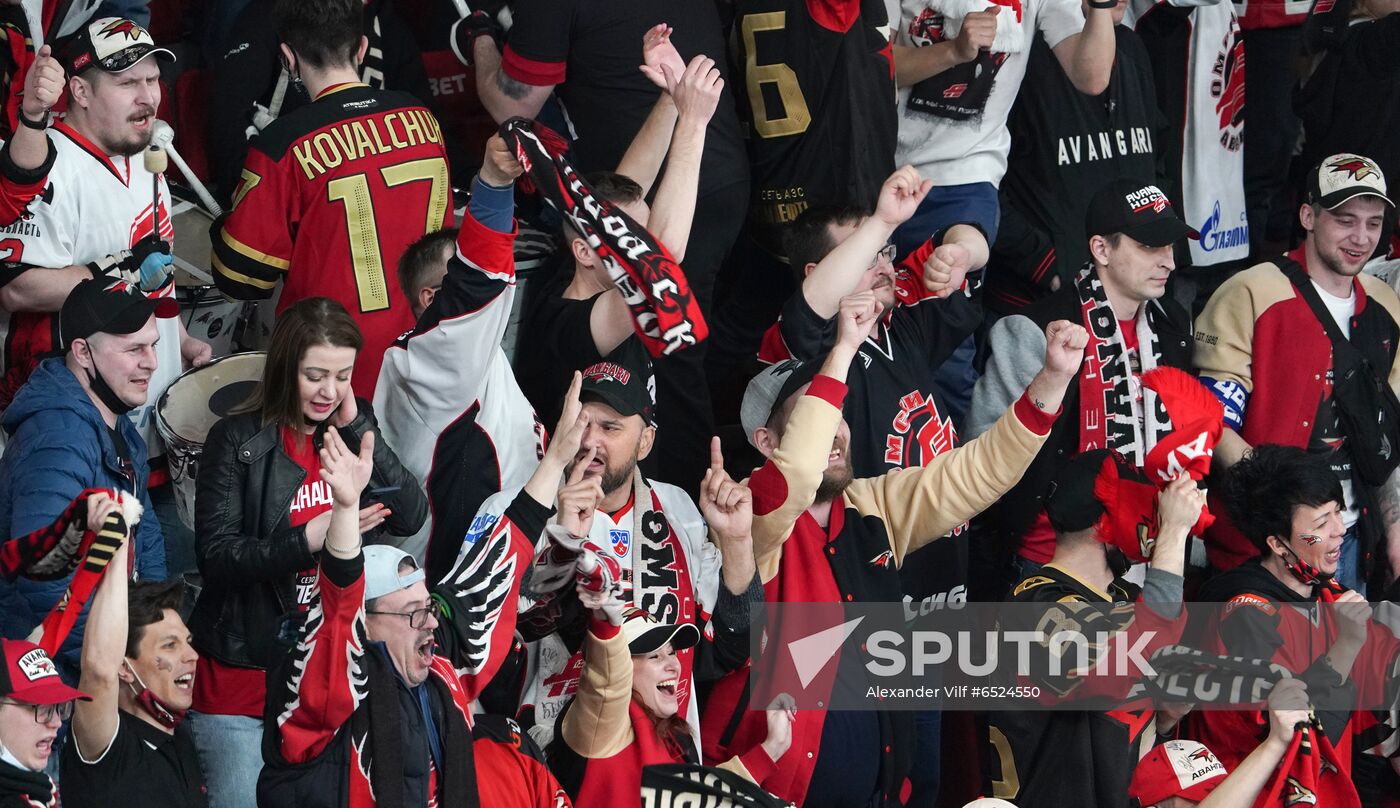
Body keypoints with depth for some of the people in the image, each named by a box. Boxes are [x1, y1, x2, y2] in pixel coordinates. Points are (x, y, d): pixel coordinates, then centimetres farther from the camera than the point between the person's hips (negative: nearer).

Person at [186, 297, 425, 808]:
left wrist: (357, 427, -11)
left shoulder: (355, 430, 7)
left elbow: (410, 517, -4)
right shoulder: (237, 442, -8)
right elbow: (216, 557, -13)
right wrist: (308, 541, -26)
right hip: (247, 666, -4)